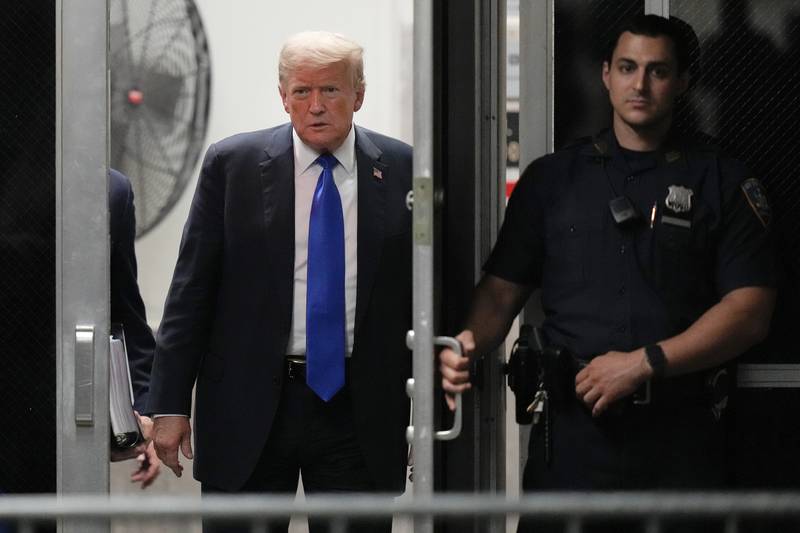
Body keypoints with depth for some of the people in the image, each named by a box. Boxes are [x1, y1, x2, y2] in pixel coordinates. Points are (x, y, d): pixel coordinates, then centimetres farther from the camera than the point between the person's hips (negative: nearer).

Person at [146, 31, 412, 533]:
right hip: (248, 407, 0)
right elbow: (191, 290, 1)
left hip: (359, 411, 0)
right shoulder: (232, 164, 0)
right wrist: (170, 404, -3)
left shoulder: (403, 171, 2)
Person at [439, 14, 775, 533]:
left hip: (681, 432, -1)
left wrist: (643, 363, -13)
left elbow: (750, 313, -3)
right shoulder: (552, 178, 12)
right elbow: (503, 288, 9)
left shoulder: (722, 182, 5)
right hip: (572, 426, 1)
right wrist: (469, 344, -13)